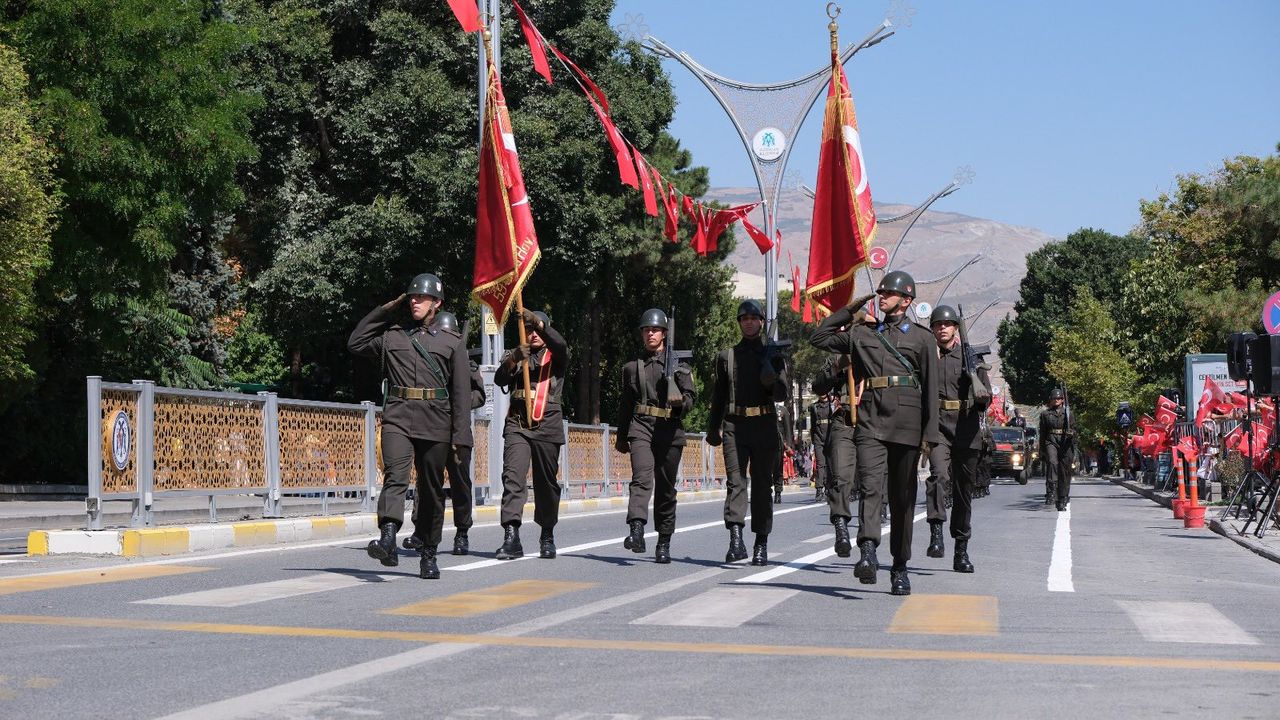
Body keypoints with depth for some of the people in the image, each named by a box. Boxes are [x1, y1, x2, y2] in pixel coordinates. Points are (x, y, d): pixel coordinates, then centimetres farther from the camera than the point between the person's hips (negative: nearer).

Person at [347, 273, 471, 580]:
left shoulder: (451, 342, 10)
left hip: (435, 424, 0)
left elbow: (461, 392, 6)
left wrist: (461, 436, -2)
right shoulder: (391, 335, 14)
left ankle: (429, 556, 17)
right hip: (397, 418, 0)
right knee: (395, 476, -22)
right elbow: (355, 342, 18)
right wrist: (385, 311, 14)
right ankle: (388, 539, -39)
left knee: (432, 490, 7)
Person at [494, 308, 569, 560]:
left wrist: (538, 322, -26)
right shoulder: (516, 356, 18)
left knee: (547, 482, 6)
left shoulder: (556, 357, 13)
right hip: (517, 423, 1)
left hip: (547, 426, 0)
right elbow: (499, 379, 0)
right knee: (512, 477, -15)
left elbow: (560, 344, -12)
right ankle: (511, 538, -23)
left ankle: (547, 537, 21)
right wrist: (513, 359, -20)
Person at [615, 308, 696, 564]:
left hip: (669, 429, 0)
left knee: (666, 488, 5)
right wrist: (622, 437, 25)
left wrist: (680, 402, -20)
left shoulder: (678, 365, 11)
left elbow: (690, 397, 3)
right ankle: (637, 531, -37)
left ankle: (664, 544, 14)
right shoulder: (632, 367, 16)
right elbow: (626, 405, 23)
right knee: (641, 478, -21)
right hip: (640, 427, 0)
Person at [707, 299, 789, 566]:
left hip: (764, 426, 0)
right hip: (734, 425, 0)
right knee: (735, 481, -12)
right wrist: (713, 428, 11)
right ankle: (736, 538, -22)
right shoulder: (726, 355, 12)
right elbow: (718, 395, 16)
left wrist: (772, 382, -17)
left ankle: (761, 544, 8)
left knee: (762, 483, 3)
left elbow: (782, 394, 5)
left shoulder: (772, 354, 9)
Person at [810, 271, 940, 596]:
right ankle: (868, 553, -34)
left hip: (906, 424, -1)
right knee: (871, 486, -19)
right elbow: (819, 338, 23)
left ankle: (900, 568, 13)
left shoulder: (922, 338, 10)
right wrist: (848, 310, 19)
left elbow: (931, 388, 5)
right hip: (870, 422, 1)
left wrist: (930, 434, -2)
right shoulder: (862, 333, 17)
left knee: (902, 497, 5)